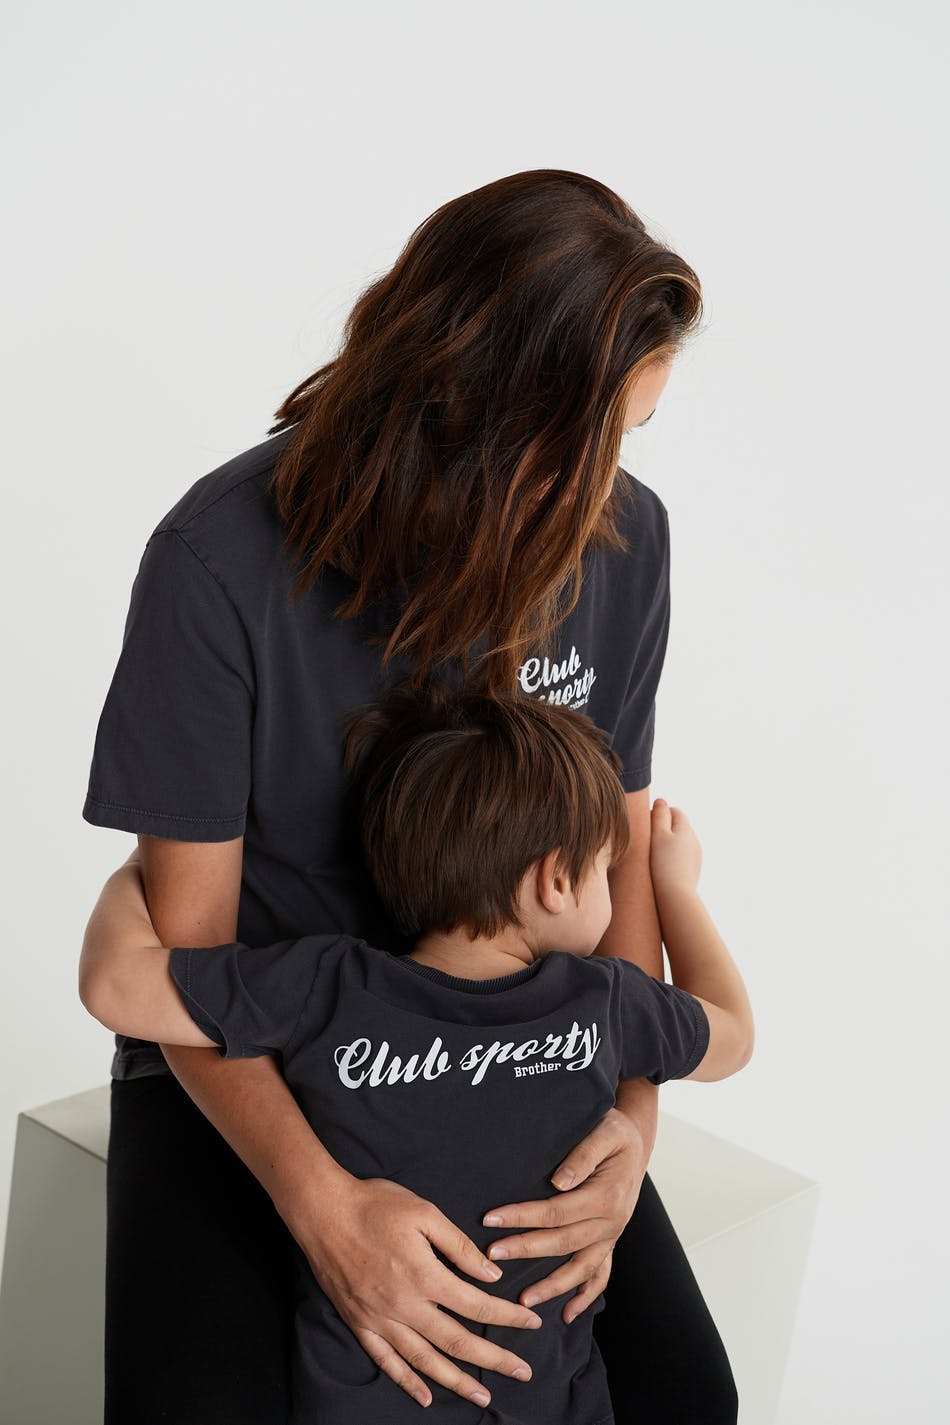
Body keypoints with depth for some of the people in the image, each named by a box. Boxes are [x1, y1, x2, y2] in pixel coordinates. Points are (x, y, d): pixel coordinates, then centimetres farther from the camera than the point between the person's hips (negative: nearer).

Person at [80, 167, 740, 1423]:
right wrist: (322, 1203, -31)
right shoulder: (226, 558, -22)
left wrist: (634, 1110, -14)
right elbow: (188, 937, -17)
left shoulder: (625, 538, -10)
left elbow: (621, 845, 1)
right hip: (243, 1066, -3)